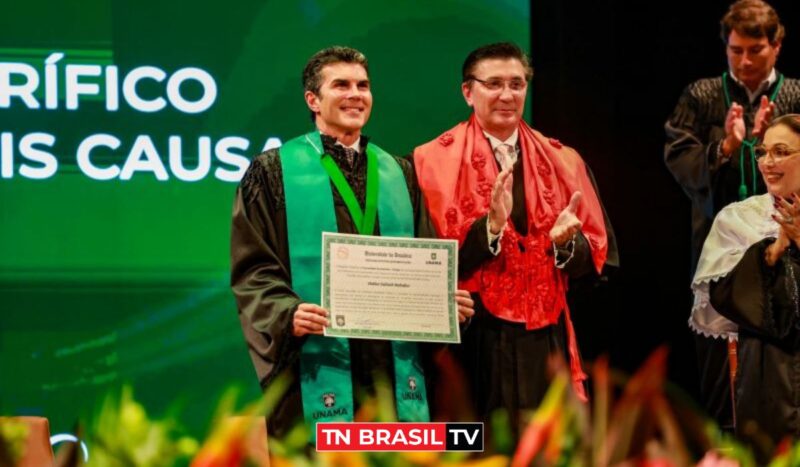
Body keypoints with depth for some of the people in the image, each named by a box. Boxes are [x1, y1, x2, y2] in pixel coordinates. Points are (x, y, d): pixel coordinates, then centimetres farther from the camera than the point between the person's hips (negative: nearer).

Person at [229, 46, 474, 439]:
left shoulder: (398, 174, 18)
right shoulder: (273, 171, 3)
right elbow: (253, 267, -3)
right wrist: (288, 313, -20)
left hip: (395, 370, 4)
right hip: (319, 367, -4)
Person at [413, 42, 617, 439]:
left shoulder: (561, 161, 10)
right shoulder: (436, 161, -1)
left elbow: (596, 254, 8)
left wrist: (568, 240, -14)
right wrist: (490, 226, -21)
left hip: (545, 341, 3)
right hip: (473, 341, -3)